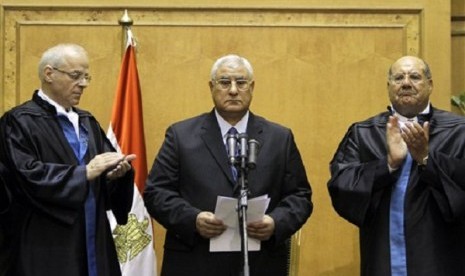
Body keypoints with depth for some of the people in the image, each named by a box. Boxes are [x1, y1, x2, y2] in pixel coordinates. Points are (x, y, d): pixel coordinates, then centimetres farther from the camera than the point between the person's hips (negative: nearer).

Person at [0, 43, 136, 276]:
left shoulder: (87, 122, 16)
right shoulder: (19, 122, -6)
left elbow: (106, 175, 11)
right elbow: (28, 176, -19)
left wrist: (117, 171, -11)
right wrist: (84, 172, -19)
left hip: (92, 243, 7)